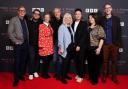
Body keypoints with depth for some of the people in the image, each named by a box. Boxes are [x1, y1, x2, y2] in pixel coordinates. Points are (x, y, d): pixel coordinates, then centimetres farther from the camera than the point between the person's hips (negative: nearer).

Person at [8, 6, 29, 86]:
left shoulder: (25, 20, 13)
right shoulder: (13, 20, -3)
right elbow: (10, 32, -8)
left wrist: (27, 41, 3)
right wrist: (16, 41, -12)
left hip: (26, 44, 5)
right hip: (18, 44, -5)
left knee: (23, 61, 11)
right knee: (17, 61, -1)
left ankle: (21, 75, 28)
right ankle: (16, 78, 11)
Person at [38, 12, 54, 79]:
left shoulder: (50, 26, 13)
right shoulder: (41, 26, -8)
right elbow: (40, 36, -12)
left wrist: (52, 44, 12)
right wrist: (41, 46, -16)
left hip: (50, 46, 7)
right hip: (44, 46, -6)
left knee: (48, 60, 10)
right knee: (45, 61, -1)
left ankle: (46, 73, 24)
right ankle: (43, 74, 16)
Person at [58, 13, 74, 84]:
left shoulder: (70, 27, 11)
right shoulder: (62, 27, -9)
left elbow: (72, 37, 10)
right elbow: (60, 39, -14)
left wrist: (73, 46, 8)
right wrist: (61, 48, -19)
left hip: (71, 47, 7)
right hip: (65, 48, -6)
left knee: (68, 62, 13)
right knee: (65, 62, -2)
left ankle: (66, 74, 28)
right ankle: (62, 77, 9)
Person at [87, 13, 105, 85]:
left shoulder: (99, 28, -4)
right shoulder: (88, 28, 8)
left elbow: (102, 38, -9)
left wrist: (99, 48, -17)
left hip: (96, 48, -4)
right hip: (89, 48, 4)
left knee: (96, 64, 4)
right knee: (90, 64, 11)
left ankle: (95, 79, 17)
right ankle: (91, 77, 26)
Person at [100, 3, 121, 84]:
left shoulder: (116, 19, 4)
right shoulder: (102, 19, 5)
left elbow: (119, 32, 1)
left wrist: (119, 43, -5)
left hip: (114, 44, 0)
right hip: (105, 44, 0)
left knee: (114, 61, 7)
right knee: (105, 61, 7)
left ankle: (114, 77, 18)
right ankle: (104, 76, 18)